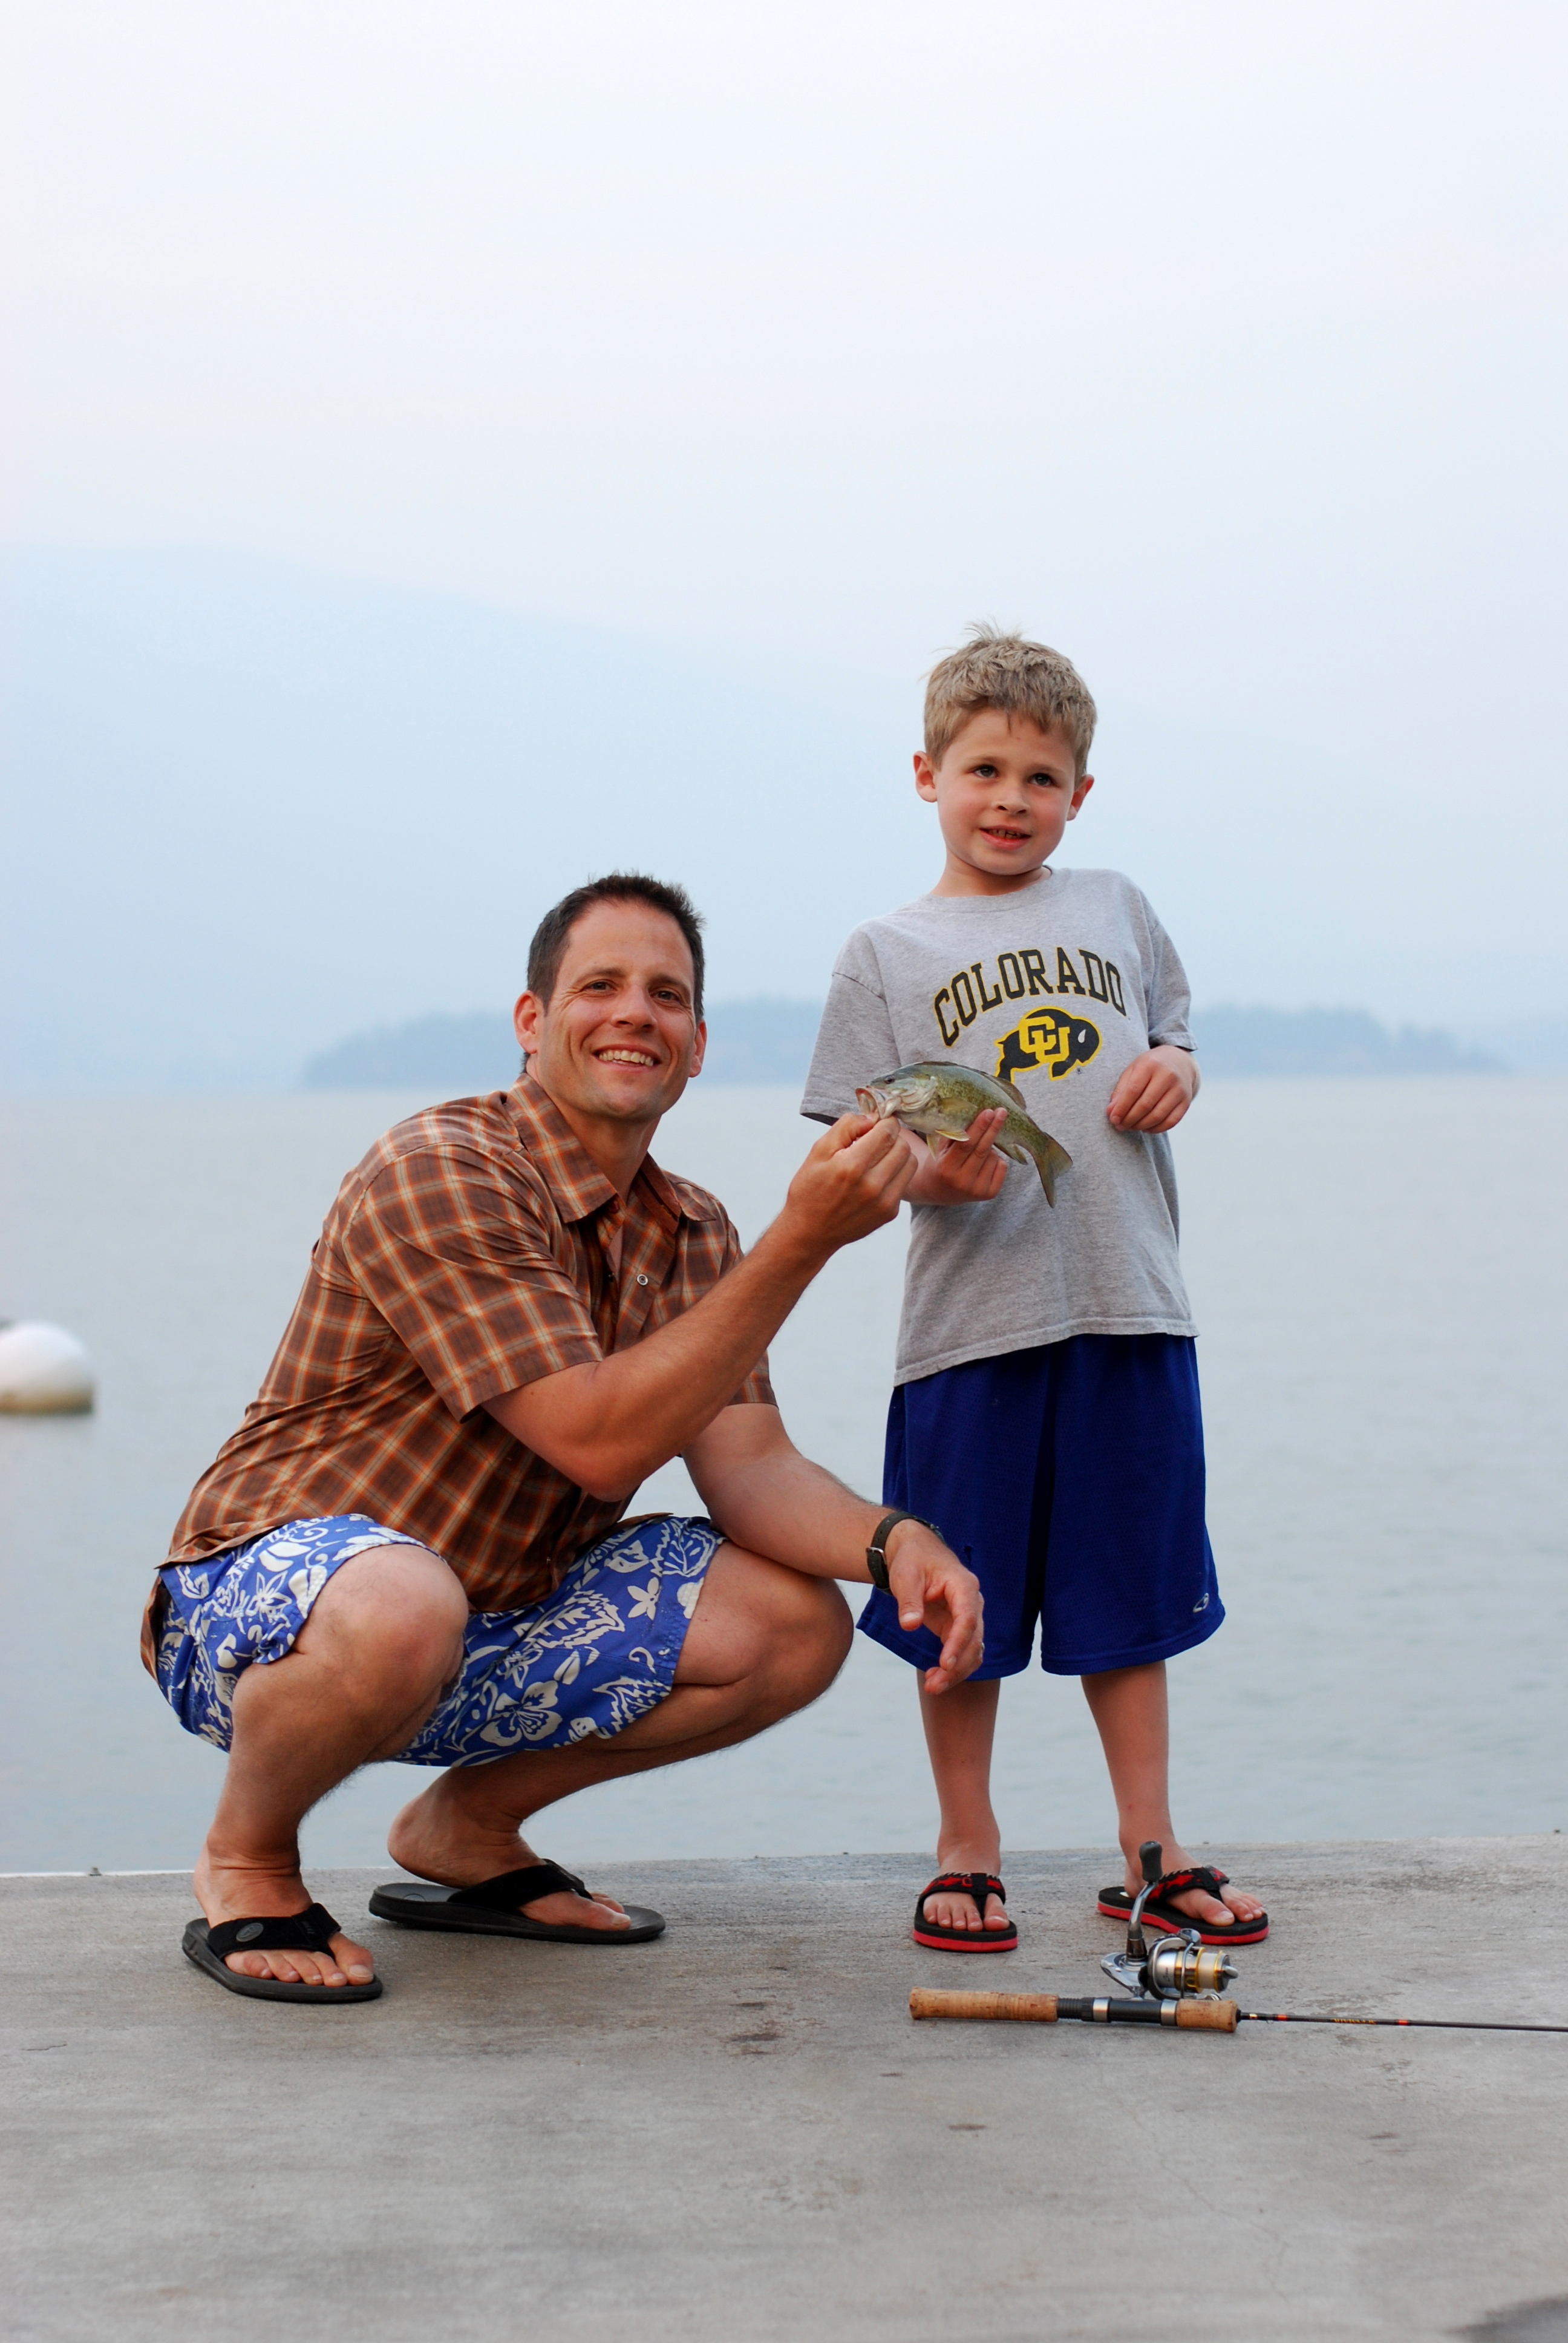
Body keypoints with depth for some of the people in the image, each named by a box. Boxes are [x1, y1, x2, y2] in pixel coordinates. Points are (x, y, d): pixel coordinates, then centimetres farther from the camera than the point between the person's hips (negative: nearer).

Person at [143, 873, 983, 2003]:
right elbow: (599, 1441, -27)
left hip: (493, 1634, 8)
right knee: (402, 1605, -41)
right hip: (270, 1599, -8)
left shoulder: (693, 1233, 6)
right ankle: (248, 1860, -9)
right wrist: (803, 1240, -30)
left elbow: (747, 1464, -2)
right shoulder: (440, 1176, -21)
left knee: (800, 1623, -5)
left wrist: (893, 1540, -24)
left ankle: (468, 1824, 13)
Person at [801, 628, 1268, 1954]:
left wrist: (1178, 1071, -1)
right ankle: (968, 1855, 18)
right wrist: (936, 1172, -21)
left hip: (1131, 1308, 2)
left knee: (1130, 1594, 10)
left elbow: (1173, 1034, 22)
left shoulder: (1115, 911, 13)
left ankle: (1150, 1856, 19)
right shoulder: (886, 955, 4)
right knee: (962, 1604, 4)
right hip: (972, 1322, -2)